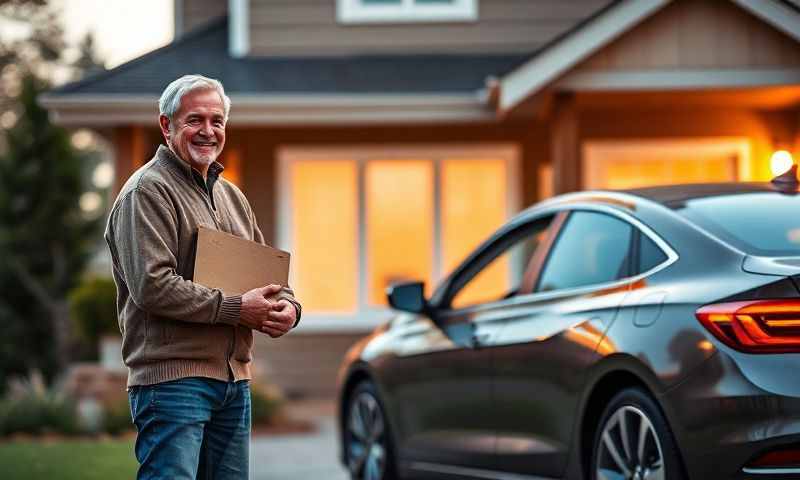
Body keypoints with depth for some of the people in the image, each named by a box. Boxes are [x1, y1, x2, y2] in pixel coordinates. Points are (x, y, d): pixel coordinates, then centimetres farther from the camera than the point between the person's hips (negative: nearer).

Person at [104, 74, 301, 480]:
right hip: (172, 378, -8)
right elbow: (152, 286, -18)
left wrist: (286, 306, 0)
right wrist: (236, 308, -17)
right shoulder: (148, 191, -8)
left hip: (234, 381, 8)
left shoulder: (231, 196, 20)